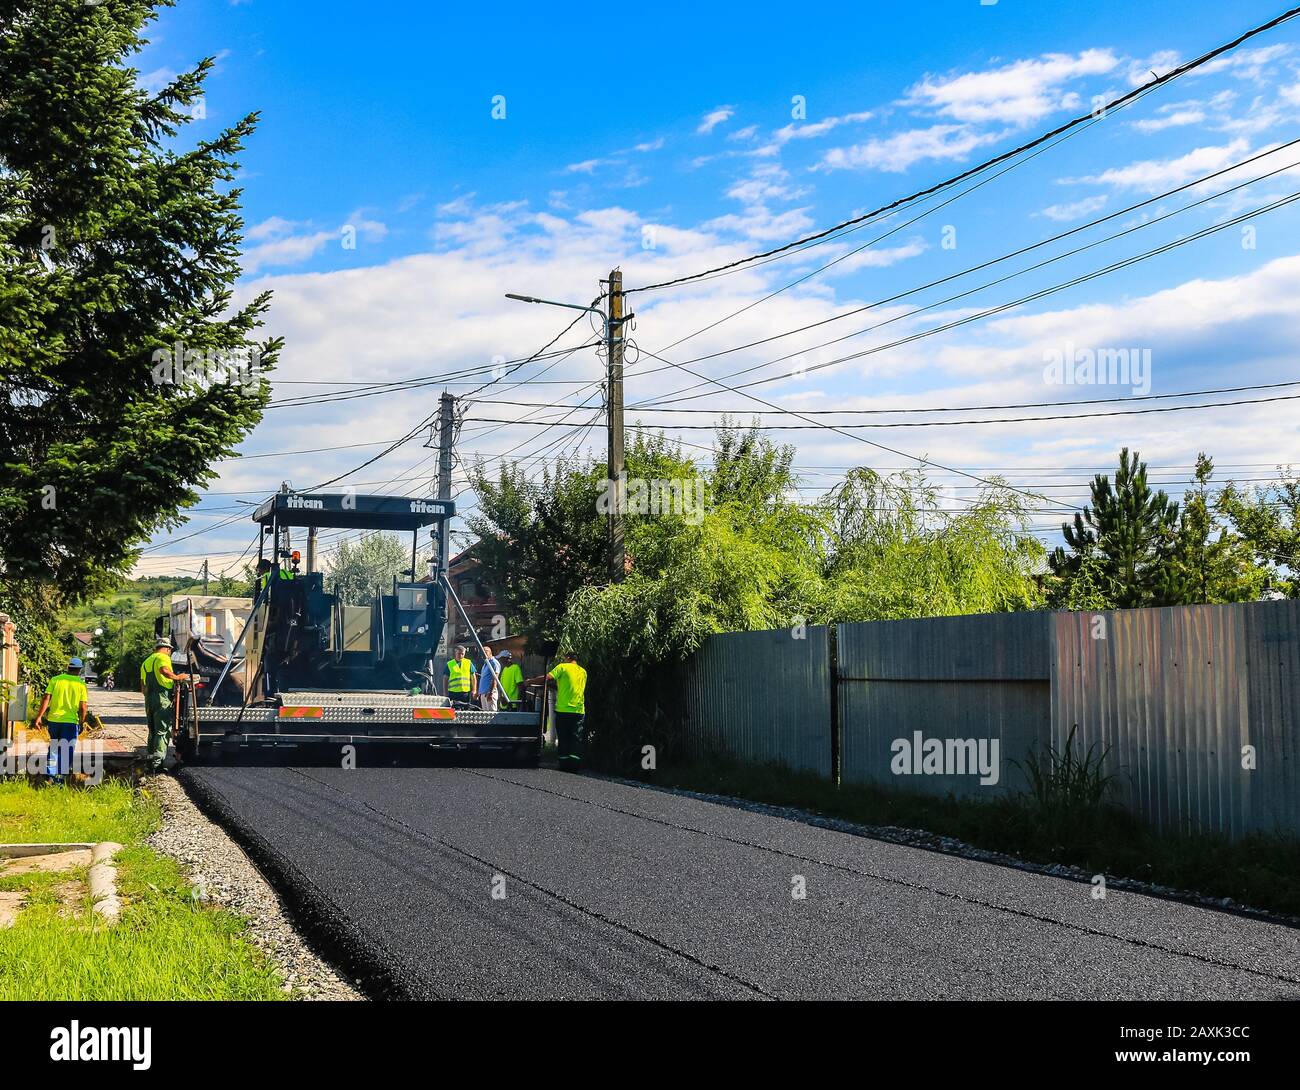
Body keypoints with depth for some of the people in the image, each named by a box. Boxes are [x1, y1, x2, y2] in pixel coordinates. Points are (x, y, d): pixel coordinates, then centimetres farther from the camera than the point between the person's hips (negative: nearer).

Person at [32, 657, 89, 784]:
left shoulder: (55, 679, 1)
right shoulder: (81, 684, -3)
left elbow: (46, 699, -5)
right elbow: (82, 707, -4)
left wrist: (39, 717, -3)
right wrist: (82, 723, 7)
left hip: (54, 719, 3)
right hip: (71, 721, -3)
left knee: (54, 747, 20)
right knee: (67, 750, 5)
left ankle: (50, 774, 17)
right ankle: (60, 777, 1)